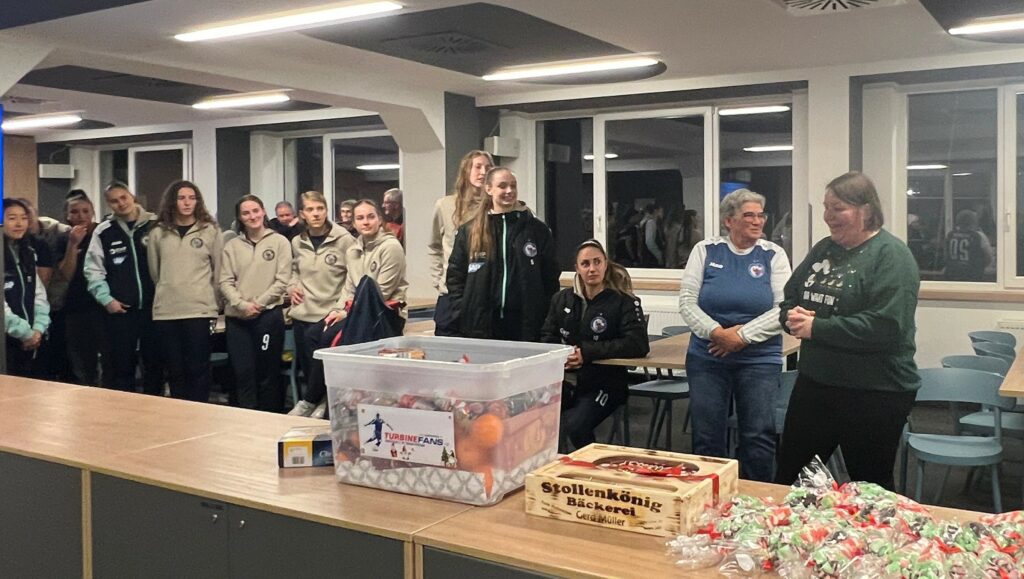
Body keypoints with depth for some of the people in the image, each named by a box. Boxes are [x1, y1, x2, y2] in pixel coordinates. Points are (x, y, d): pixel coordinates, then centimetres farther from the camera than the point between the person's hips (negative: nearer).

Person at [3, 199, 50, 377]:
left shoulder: (28, 252, 13)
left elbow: (39, 294, 9)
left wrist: (38, 329, -4)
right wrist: (24, 332, -12)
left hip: (29, 341, 7)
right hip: (6, 339, -7)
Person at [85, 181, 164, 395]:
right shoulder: (103, 232, 4)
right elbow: (93, 270, 5)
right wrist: (106, 299, -4)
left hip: (153, 307, -1)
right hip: (119, 310, 1)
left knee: (155, 363, 8)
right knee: (122, 365, 6)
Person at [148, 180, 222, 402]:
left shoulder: (211, 230, 2)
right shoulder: (158, 233, 7)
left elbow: (220, 270, 5)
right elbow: (153, 271, 14)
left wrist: (214, 302, 5)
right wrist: (166, 292, 14)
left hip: (200, 310, -2)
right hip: (166, 311, 2)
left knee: (198, 369, -1)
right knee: (175, 370, 9)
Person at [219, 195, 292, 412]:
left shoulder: (279, 242, 2)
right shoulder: (231, 246, 9)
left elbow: (282, 281, -4)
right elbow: (225, 282, 2)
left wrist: (258, 304, -11)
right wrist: (242, 305, -13)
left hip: (269, 315, -2)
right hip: (237, 317, 2)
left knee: (269, 374, 4)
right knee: (243, 373, 2)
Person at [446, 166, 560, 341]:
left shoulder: (537, 230, 6)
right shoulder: (468, 231, 7)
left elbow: (551, 276, 6)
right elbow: (455, 276, 9)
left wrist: (545, 317, -1)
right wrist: (463, 313, -1)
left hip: (525, 325, 0)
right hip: (480, 325, 0)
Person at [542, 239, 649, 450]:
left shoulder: (623, 302, -3)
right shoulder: (562, 299, 13)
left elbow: (638, 344, -15)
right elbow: (546, 338, 15)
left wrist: (587, 352, -19)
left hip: (602, 384, -3)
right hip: (564, 380, 3)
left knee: (575, 426, -29)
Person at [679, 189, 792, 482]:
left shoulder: (773, 255, 2)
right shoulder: (705, 250, 3)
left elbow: (783, 308, -6)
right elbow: (687, 301, -3)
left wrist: (743, 335, -13)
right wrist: (717, 332, -15)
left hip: (759, 359, 0)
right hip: (707, 357, 1)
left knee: (759, 435, 0)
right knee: (706, 436, 6)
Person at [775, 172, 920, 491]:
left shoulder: (891, 256, -13)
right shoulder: (823, 249, 9)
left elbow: (884, 327, -25)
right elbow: (789, 299, 15)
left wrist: (815, 328, -20)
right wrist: (792, 316, -9)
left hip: (874, 395, -7)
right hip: (814, 383, 7)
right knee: (788, 478, 16)